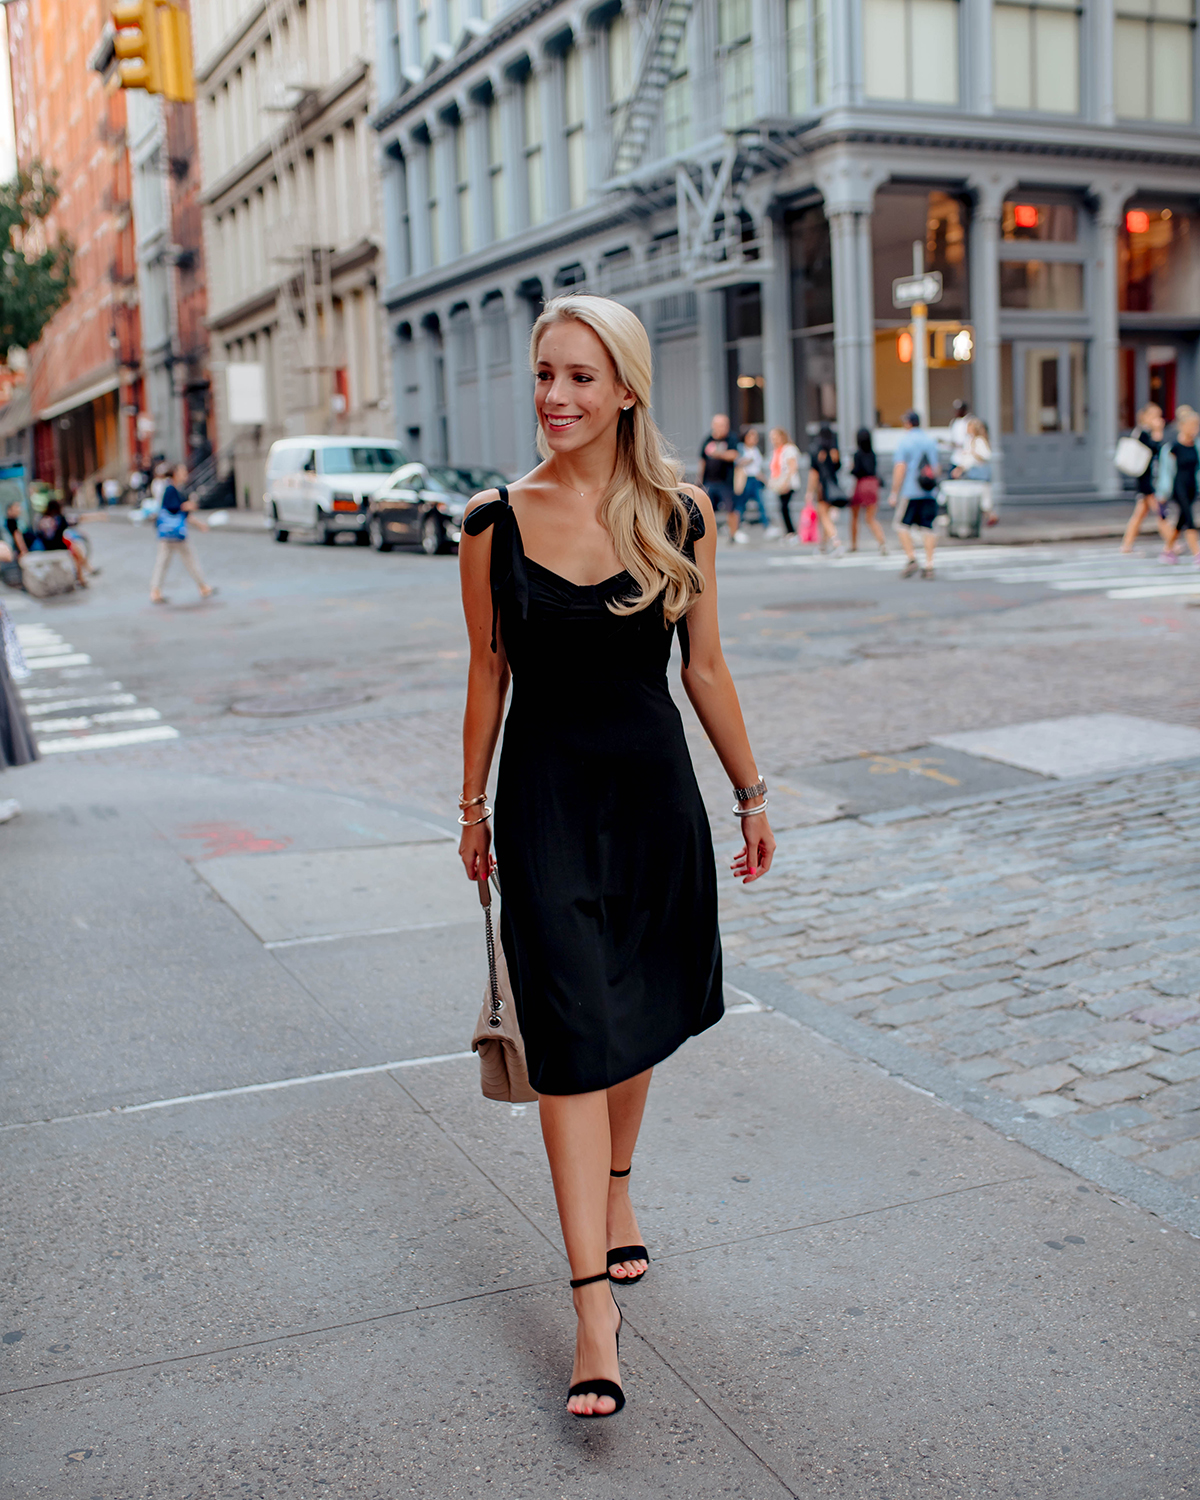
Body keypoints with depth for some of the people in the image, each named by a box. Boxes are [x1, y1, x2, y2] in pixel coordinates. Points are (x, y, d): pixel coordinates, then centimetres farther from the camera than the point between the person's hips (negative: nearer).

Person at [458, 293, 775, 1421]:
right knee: (572, 1036, -6)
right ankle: (593, 1296, -1)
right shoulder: (495, 524, -4)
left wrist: (750, 795, 9)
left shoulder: (680, 517, -3)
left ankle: (614, 1185, 43)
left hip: (653, 787, 2)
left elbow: (704, 668, 5)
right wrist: (473, 809, 9)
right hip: (547, 796, -2)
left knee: (638, 1014, 16)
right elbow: (489, 674, 4)